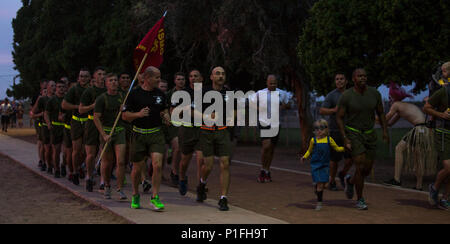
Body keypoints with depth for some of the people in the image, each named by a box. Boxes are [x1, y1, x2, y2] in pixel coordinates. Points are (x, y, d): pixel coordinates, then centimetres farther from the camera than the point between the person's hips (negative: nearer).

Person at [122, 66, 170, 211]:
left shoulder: (160, 94, 8)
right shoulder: (134, 94, -3)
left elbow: (164, 109, 23)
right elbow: (124, 116, -2)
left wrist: (166, 116, 1)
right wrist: (138, 114, -20)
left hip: (156, 134, 2)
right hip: (139, 135, -2)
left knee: (157, 165, -14)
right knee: (137, 168, 7)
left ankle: (155, 198, -5)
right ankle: (135, 195, 30)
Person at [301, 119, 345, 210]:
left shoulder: (329, 139, 3)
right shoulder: (313, 140, -1)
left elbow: (336, 148, 16)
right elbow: (309, 150, 12)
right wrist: (305, 156, -1)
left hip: (325, 165, 2)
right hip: (315, 164, -2)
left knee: (324, 183, 0)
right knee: (319, 183, -9)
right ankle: (319, 202, 9)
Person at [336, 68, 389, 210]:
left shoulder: (374, 93, -5)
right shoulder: (346, 96, -15)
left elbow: (381, 113, 6)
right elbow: (339, 118, -10)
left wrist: (385, 132, -5)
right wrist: (345, 139, -18)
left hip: (369, 135, 4)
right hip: (352, 134, -4)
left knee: (367, 170, 6)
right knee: (361, 168, -14)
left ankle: (350, 181, 39)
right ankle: (360, 200, 5)